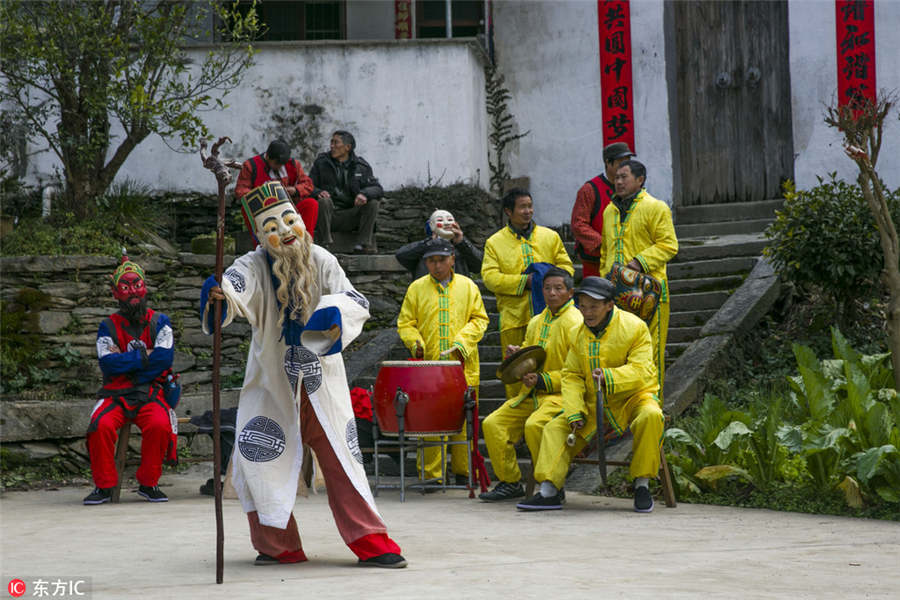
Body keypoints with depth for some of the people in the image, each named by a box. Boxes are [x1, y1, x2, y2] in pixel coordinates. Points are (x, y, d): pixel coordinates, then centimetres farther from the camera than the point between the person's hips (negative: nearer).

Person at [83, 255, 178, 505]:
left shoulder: (160, 323, 10)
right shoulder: (108, 327, 10)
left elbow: (164, 357, -7)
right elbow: (108, 363, -6)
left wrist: (125, 361, -8)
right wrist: (144, 356, -8)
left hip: (151, 393, -1)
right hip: (116, 395, 1)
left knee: (159, 425, -32)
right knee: (101, 426, -29)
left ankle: (148, 483, -12)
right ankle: (104, 485, -13)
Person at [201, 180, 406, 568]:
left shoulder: (321, 262, -3)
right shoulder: (254, 267, -10)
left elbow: (356, 304, -5)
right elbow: (237, 287, -31)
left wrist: (330, 314, -26)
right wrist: (218, 294, -55)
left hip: (320, 380, 0)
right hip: (272, 383, 0)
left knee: (340, 459, 1)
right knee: (256, 460, -7)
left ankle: (371, 543, 7)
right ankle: (279, 546, 9)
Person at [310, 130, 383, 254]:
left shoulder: (361, 166, 6)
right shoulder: (321, 162, 5)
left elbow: (377, 189, -3)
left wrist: (364, 194, -28)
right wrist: (318, 192, -24)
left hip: (350, 216, 1)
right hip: (328, 215, -1)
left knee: (372, 203, -21)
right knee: (324, 201, -32)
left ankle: (363, 244, -23)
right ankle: (326, 243, -29)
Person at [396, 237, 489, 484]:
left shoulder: (467, 286, 10)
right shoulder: (416, 288, 9)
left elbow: (479, 319, 8)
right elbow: (405, 323, 10)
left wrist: (463, 341, -7)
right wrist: (415, 342, -9)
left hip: (462, 367, 1)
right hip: (428, 367, -1)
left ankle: (463, 470, 15)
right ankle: (431, 473, 1)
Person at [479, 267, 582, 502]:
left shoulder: (575, 323, -9)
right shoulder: (536, 322, 16)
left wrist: (543, 380, -20)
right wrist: (518, 355, 6)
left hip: (562, 394, -8)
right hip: (532, 394, 8)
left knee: (534, 425, -33)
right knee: (492, 424, -6)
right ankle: (510, 482, 6)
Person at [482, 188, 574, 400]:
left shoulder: (550, 237, 12)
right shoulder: (495, 243, 6)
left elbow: (566, 266, 12)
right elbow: (489, 277, -4)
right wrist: (523, 281, -14)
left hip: (548, 315, 1)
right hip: (514, 318, -1)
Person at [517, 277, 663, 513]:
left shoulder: (635, 327, -12)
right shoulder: (580, 333, 5)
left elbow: (640, 371, -19)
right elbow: (572, 376, 5)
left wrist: (609, 377, -37)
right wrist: (574, 412, -10)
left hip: (632, 398, -5)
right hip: (594, 406, 5)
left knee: (650, 416, -36)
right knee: (555, 428, -9)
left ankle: (642, 485, -24)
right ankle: (548, 492, -13)